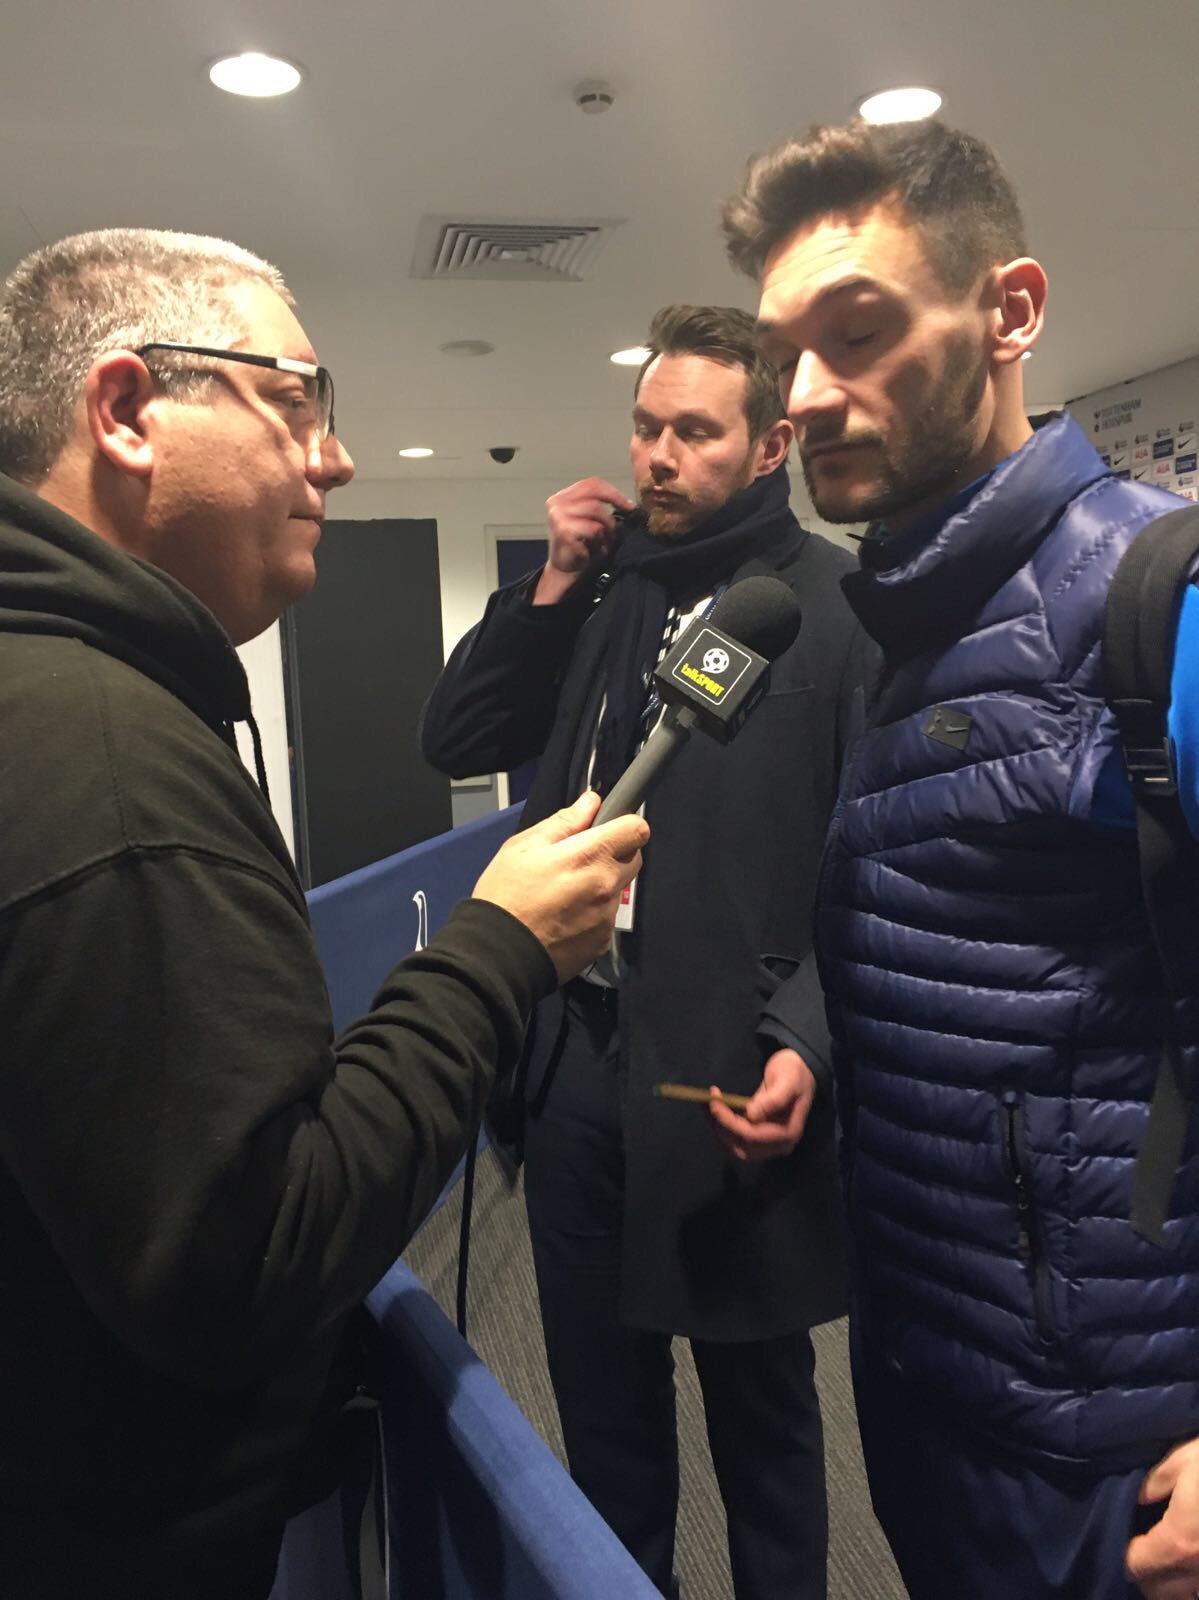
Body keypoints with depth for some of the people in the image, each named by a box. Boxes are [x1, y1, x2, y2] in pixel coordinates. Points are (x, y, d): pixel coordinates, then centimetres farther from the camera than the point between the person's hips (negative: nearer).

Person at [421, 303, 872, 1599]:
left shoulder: (837, 608, -8)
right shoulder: (598, 590, 9)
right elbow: (455, 743, 6)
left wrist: (808, 1039, -23)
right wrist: (551, 586, -2)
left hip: (733, 1077, -5)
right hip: (574, 1055, 5)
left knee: (760, 1407, 17)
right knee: (599, 1393, 22)